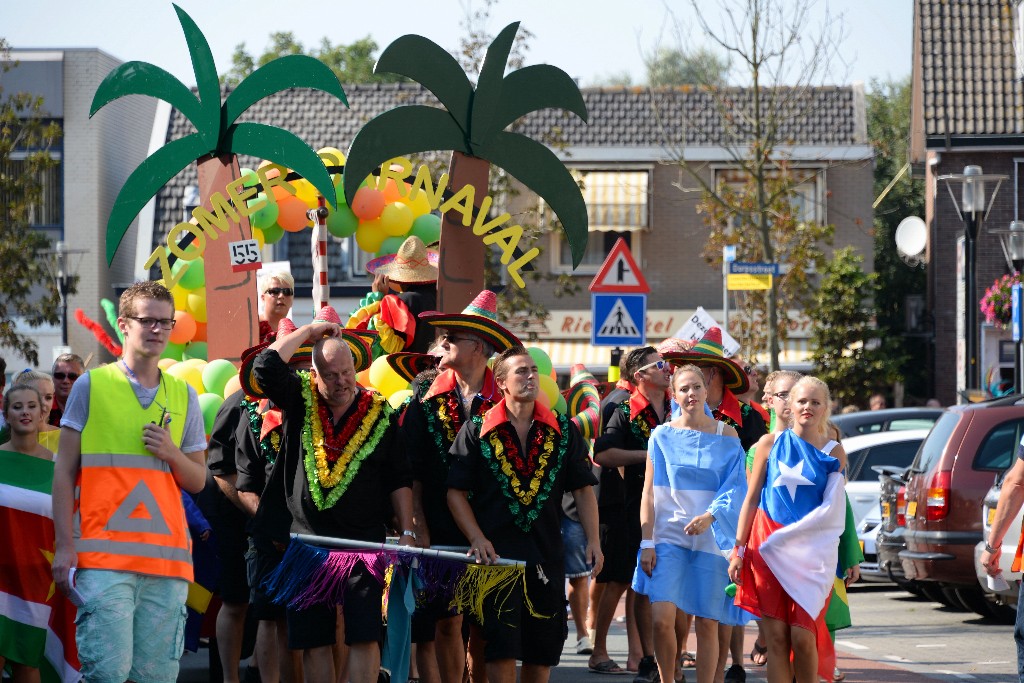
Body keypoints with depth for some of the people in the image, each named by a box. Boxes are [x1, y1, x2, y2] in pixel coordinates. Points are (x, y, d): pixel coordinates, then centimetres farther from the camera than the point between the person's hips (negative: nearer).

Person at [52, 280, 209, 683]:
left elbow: (198, 482, 19)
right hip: (103, 553, -3)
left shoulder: (183, 395, 16)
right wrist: (64, 546, -3)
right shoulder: (91, 386, 7)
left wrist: (171, 453, -3)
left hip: (167, 557, 3)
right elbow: (64, 471, 5)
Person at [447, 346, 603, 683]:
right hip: (496, 551, -3)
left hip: (547, 552, 3)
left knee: (543, 648, 6)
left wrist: (593, 540, -1)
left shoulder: (563, 431, 9)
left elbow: (583, 490, 9)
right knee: (501, 647, -7)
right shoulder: (477, 430, 2)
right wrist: (477, 538, -12)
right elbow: (456, 492, 0)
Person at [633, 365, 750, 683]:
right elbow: (649, 493, 4)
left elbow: (735, 488, -1)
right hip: (669, 535, 0)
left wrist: (710, 516, -18)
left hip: (712, 536, 0)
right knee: (662, 619, -12)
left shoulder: (726, 436, 5)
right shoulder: (662, 435, 5)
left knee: (708, 624, 0)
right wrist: (647, 542, -3)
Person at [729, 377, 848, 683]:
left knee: (802, 637, -9)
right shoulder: (770, 444, 7)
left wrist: (785, 536, -9)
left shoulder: (833, 453, 5)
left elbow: (829, 508, -1)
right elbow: (751, 499, 9)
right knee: (776, 637, -2)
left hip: (810, 551, -1)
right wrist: (739, 549, 3)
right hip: (766, 549, 1)